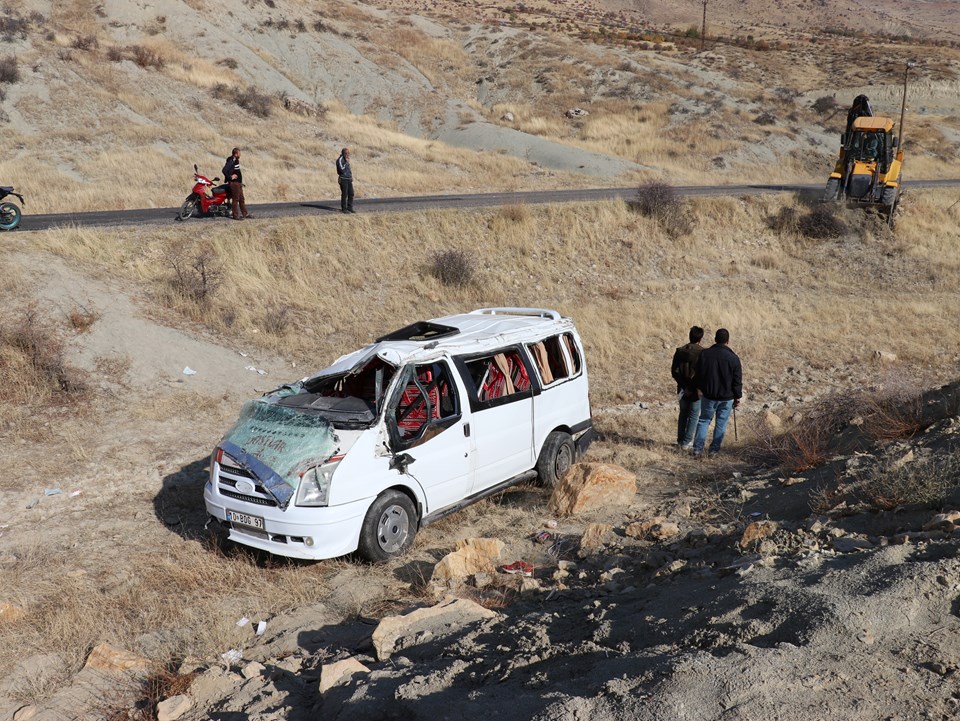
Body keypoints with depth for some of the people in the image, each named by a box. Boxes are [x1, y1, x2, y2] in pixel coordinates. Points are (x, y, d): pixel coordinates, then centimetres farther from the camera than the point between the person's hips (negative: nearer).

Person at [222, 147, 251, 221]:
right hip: (234, 183, -10)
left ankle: (245, 213, 22)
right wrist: (230, 177, -19)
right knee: (235, 199, -4)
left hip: (238, 182, 10)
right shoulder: (231, 161, -17)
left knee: (241, 199, 15)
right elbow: (224, 170, -29)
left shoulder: (236, 160, 13)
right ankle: (235, 215, 1)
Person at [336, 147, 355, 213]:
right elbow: (342, 169, -21)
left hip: (349, 179, 8)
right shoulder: (340, 159, -11)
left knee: (351, 193, 6)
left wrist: (352, 177, 20)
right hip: (343, 179, -8)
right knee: (344, 194, -5)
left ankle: (350, 208, 14)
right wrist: (347, 163, -16)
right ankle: (343, 208, 3)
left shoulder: (347, 159, 16)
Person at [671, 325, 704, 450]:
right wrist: (699, 387, -5)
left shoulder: (680, 351, -3)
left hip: (683, 389, 4)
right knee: (693, 416, 8)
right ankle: (686, 443, 9)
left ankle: (680, 440, 25)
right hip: (697, 390, -4)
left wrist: (684, 386, -5)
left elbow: (674, 371, -5)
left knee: (683, 414, 18)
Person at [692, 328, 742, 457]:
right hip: (727, 397, -2)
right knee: (721, 423, 10)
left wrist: (700, 388, 20)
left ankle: (698, 448, 7)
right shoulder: (733, 358, -10)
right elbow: (737, 381, -6)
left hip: (708, 395, 2)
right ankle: (714, 449, 11)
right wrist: (737, 398, 4)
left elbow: (698, 374, 5)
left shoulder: (704, 354, -4)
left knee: (704, 420, 13)